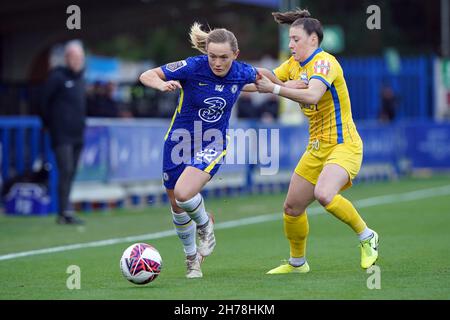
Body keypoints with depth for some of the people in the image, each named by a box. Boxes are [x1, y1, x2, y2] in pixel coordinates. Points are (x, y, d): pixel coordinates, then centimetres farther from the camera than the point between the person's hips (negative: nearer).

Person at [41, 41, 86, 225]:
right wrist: (49, 124, -1)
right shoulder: (57, 77, -7)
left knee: (71, 173, 8)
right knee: (66, 171, -15)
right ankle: (64, 212, -17)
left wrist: (81, 123, 16)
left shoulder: (80, 79, 16)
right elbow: (44, 102, -6)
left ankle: (64, 213, 14)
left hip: (77, 134, 7)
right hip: (62, 135, -7)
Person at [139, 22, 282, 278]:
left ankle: (205, 225, 6)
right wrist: (162, 85, -35)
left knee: (183, 193, -26)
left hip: (212, 145, -1)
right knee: (177, 206, 10)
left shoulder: (241, 73, -12)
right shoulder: (192, 67, -20)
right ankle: (192, 258, 34)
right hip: (179, 142, 1)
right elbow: (146, 75, -16)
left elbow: (262, 74, 13)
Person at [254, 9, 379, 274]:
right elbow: (267, 79, 8)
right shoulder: (294, 64, 11)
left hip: (343, 145, -9)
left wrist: (275, 89, -35)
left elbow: (312, 94, -33)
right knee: (292, 207, 7)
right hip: (317, 148, 9)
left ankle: (367, 237, -10)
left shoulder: (324, 62, -17)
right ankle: (297, 262, 28)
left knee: (324, 194, -32)